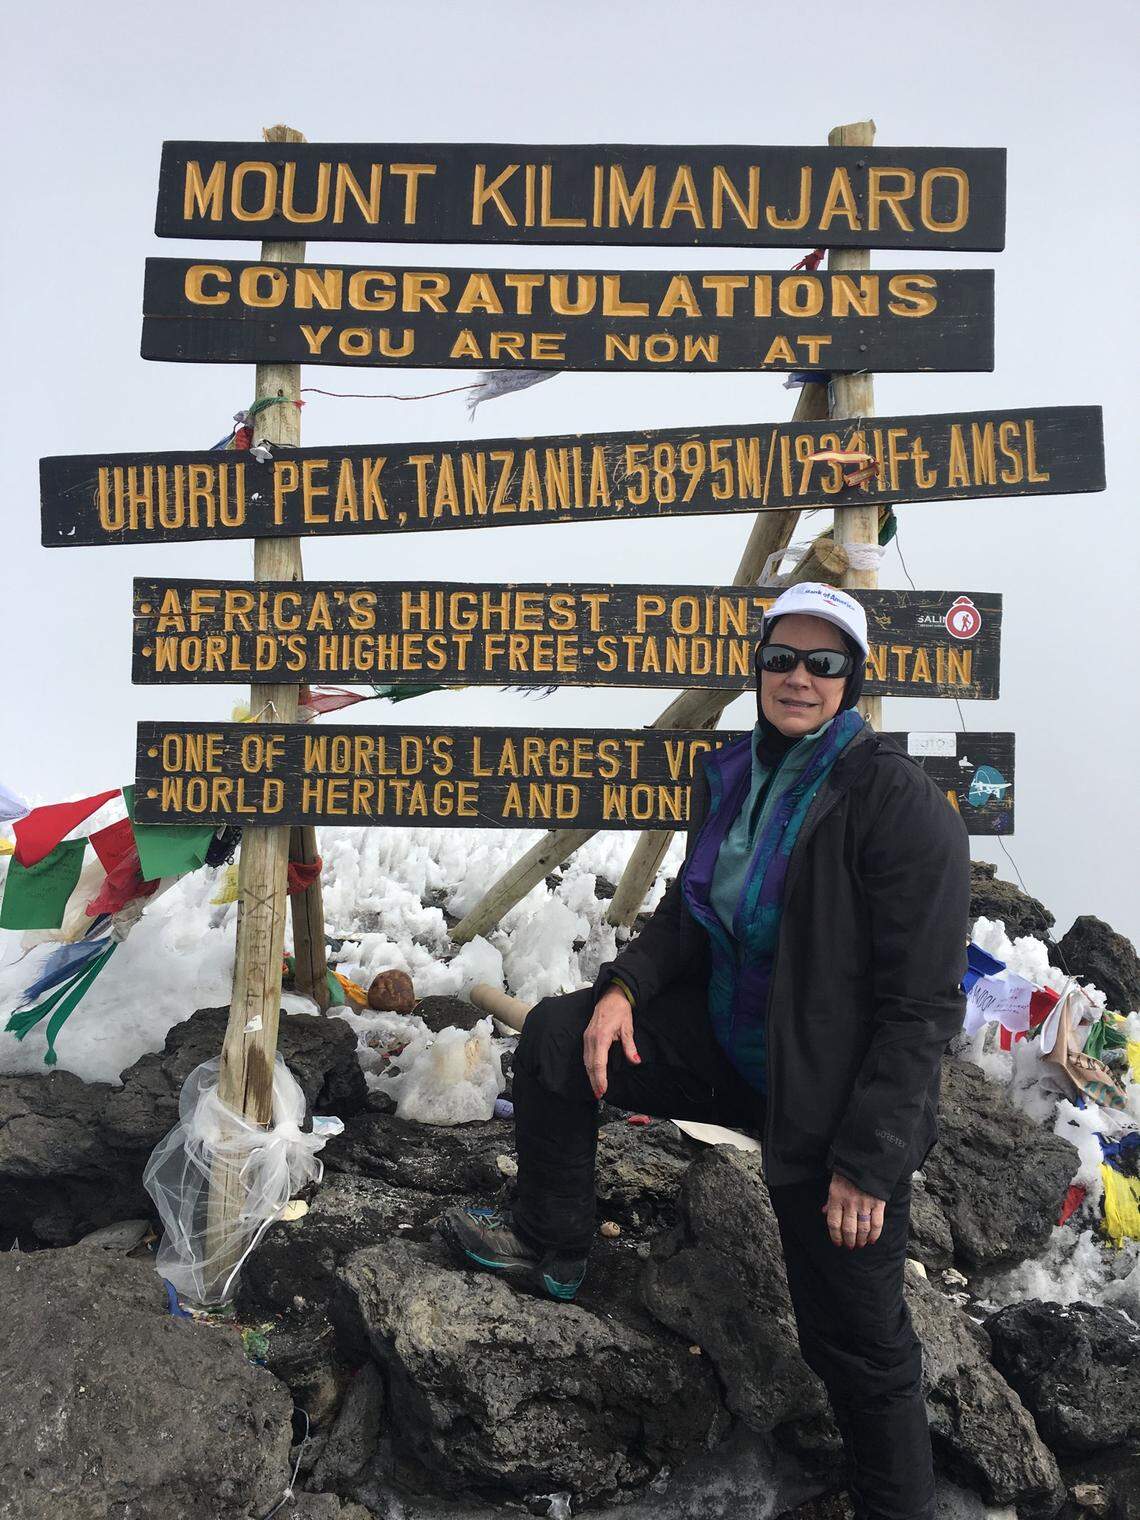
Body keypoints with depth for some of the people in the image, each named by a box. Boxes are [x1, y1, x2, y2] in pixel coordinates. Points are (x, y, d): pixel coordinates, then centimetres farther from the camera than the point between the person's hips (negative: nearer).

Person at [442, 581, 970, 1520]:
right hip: (726, 1041, 7)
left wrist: (867, 1163, -21)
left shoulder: (901, 803, -22)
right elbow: (693, 908, 13)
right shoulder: (733, 777, 0)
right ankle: (550, 1244, 25)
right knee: (555, 1037, 6)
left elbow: (923, 1004, -21)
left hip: (833, 1102, -7)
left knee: (859, 1343, 6)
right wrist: (626, 986, -5)